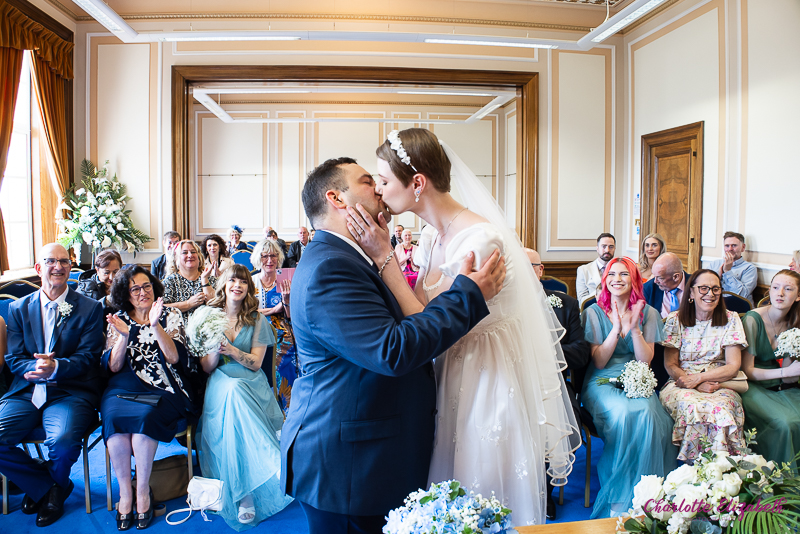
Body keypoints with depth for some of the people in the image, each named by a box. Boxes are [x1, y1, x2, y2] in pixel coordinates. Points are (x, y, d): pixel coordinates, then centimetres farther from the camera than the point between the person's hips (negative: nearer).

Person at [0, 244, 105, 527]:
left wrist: (56, 367, -24)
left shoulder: (90, 308, 2)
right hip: (25, 393, 4)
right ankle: (45, 484, 8)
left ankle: (55, 484, 9)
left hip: (71, 393, -3)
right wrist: (37, 369, -16)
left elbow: (88, 357, -4)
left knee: (62, 441, -30)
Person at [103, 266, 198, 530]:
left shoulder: (171, 315, 8)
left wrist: (156, 326, -16)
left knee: (144, 416, -32)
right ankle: (125, 491, -16)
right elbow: (112, 367, 5)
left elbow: (175, 357, -5)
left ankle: (143, 490, -15)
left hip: (162, 389, -2)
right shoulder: (118, 320, 14)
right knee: (113, 416, -30)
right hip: (124, 388, 2)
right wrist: (124, 335, -10)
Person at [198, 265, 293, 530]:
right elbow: (206, 367, 7)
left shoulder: (257, 320, 9)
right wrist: (216, 349, -14)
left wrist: (232, 350, -15)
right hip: (220, 384, 0)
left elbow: (256, 363, 1)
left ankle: (246, 493, -29)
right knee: (233, 391, -36)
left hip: (251, 384, 0)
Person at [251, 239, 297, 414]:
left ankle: (284, 415, 15)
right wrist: (274, 309, -13)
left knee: (284, 378, 0)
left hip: (283, 341, 0)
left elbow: (290, 316, -3)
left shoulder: (284, 282, 2)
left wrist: (286, 299, -21)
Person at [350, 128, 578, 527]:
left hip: (490, 379, -8)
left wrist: (384, 257, -24)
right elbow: (419, 310, -2)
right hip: (451, 374, 8)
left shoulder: (481, 239, -25)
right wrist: (384, 253, -8)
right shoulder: (431, 235, 2)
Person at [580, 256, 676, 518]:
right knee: (622, 414, -33)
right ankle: (618, 496, -16)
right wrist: (616, 327, -14)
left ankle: (640, 492, -14)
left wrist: (634, 328, -15)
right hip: (602, 382, -2)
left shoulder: (648, 313, 7)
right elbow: (599, 361, -4)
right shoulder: (594, 312, 2)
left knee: (646, 415, -32)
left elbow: (645, 361, 0)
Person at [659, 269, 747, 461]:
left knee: (720, 409, -34)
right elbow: (670, 365, 1)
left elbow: (733, 366, 0)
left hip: (719, 385, 1)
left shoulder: (731, 319, 5)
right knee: (691, 406, -35)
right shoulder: (675, 319, 3)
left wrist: (698, 378, -14)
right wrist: (698, 386, -15)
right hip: (681, 384, 0)